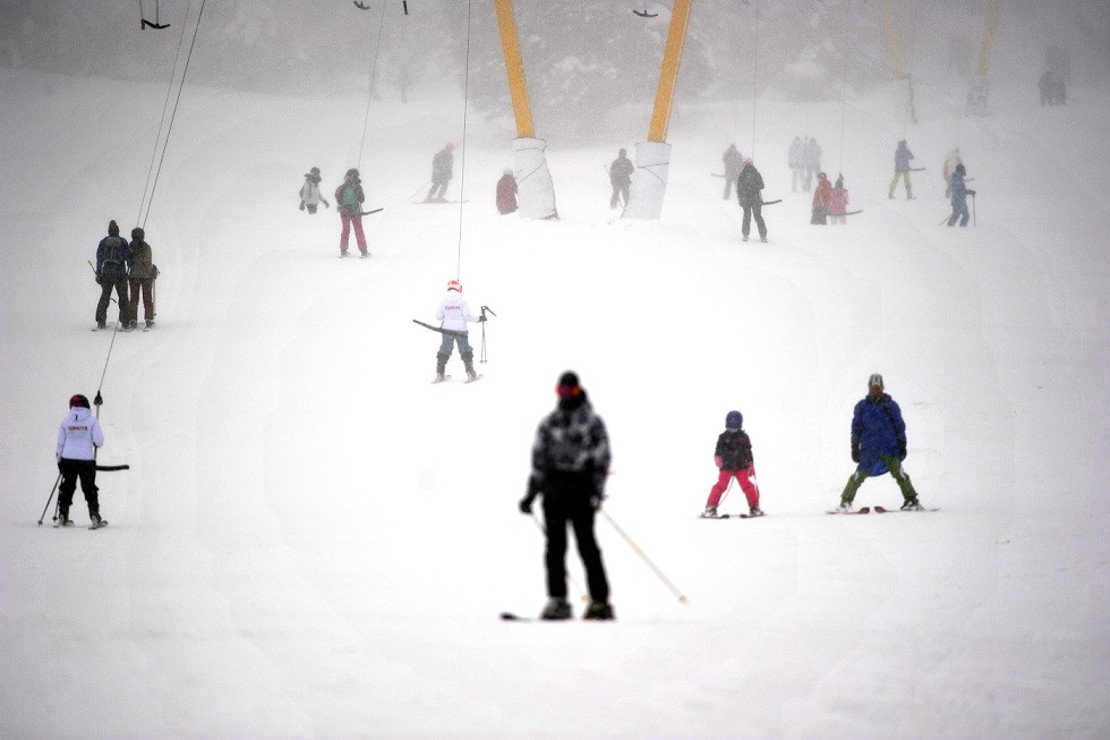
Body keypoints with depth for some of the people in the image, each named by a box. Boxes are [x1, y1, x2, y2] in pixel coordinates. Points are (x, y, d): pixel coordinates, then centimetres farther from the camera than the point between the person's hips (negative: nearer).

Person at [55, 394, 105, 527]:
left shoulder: (65, 421, 2)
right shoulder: (92, 420, -4)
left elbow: (60, 444, 5)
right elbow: (99, 441, -9)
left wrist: (59, 461, 15)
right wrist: (94, 442, 15)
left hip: (68, 459, 2)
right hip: (87, 460, -2)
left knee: (67, 487, 12)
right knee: (89, 489, 7)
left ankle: (63, 517, 11)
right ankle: (94, 516, 2)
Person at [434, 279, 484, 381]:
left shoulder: (443, 301, -1)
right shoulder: (462, 301, -9)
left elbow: (438, 316, 2)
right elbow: (467, 316, -12)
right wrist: (478, 319, 2)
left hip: (447, 329, 2)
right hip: (460, 330, -2)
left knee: (444, 351, 8)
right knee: (465, 351, 7)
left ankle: (439, 374, 4)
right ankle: (470, 374, 4)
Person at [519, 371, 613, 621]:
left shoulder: (592, 422, 3)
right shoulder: (549, 422, 16)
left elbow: (601, 459, -2)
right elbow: (539, 458, 18)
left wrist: (596, 490, -14)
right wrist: (531, 493, 13)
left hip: (581, 490, -4)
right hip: (553, 489, 4)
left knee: (586, 544, -6)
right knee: (555, 546, -2)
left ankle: (600, 601, -4)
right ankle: (557, 600, -2)